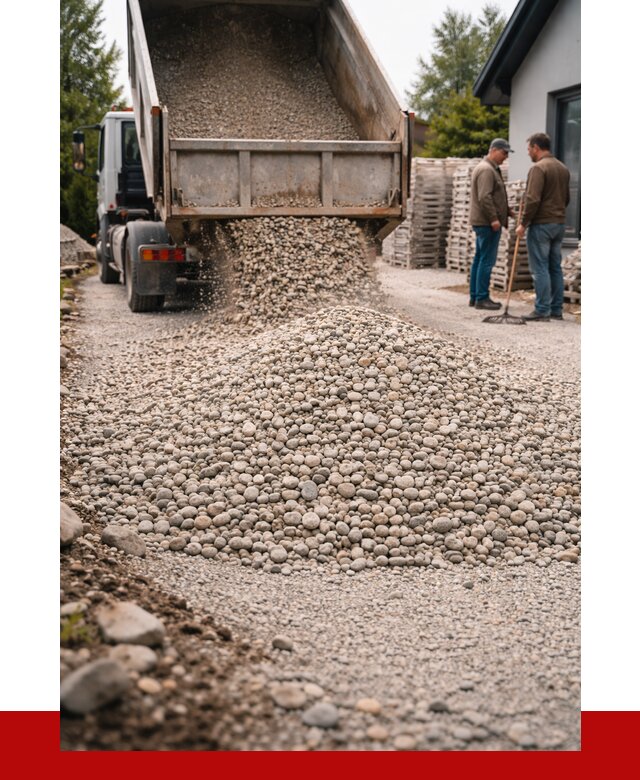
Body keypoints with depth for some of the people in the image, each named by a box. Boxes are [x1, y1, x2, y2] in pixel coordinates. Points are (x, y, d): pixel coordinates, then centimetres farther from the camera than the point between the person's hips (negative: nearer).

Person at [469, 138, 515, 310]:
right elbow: (484, 197, -22)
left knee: (479, 260, 12)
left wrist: (506, 210, 19)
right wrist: (493, 218, -23)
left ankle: (474, 296, 16)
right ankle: (482, 298, -7)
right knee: (487, 260, -9)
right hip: (487, 223, -11)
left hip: (482, 222, 11)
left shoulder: (490, 169, 22)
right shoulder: (486, 170, -13)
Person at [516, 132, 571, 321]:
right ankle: (556, 310, 14)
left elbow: (533, 199, -19)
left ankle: (542, 311, -5)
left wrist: (523, 224, -13)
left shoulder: (538, 168, -12)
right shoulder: (563, 169, 14)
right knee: (555, 268, 11)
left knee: (540, 269, -5)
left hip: (541, 225, -8)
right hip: (559, 224, 8)